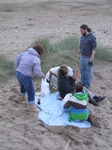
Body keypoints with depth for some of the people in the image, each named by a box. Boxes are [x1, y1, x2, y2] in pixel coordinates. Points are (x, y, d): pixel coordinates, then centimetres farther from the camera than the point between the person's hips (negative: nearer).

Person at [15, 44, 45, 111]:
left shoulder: (25, 53, 5)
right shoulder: (36, 60, -16)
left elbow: (17, 60, 15)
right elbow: (37, 72, -20)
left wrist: (17, 69, 28)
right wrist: (43, 75, 0)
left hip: (19, 73, 8)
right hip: (26, 77, -8)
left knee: (23, 86, 36)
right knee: (31, 93, 9)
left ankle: (22, 97, 61)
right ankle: (32, 107, 23)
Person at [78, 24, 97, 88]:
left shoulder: (92, 37, -17)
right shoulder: (82, 36, 7)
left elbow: (94, 48, -18)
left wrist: (92, 57, -22)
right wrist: (79, 53, 21)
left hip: (88, 57, -8)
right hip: (82, 56, 8)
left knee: (88, 71, 2)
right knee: (82, 70, 15)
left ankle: (87, 85, 14)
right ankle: (82, 83, 28)